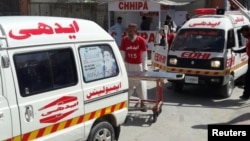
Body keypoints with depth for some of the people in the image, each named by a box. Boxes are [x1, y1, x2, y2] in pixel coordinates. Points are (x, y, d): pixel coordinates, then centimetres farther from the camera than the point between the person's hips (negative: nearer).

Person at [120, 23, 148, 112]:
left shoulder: (141, 40, -13)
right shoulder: (124, 40, -8)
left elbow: (144, 55, -7)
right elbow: (122, 54, -2)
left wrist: (145, 67, -8)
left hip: (138, 65, -1)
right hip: (128, 65, 1)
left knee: (141, 83, 5)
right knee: (127, 83, 5)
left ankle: (142, 103, 17)